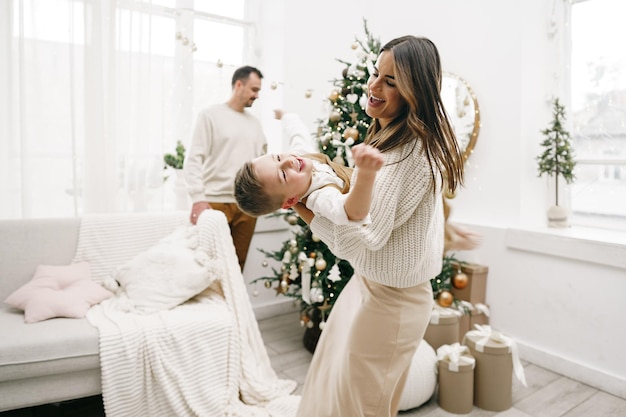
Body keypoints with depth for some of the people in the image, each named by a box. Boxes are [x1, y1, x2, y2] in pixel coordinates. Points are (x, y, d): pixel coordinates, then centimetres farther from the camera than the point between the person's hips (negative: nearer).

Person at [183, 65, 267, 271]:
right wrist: (198, 198, -15)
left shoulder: (255, 122, 17)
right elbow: (194, 159, -5)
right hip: (216, 202, -4)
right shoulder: (211, 115, 2)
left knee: (238, 263, 7)